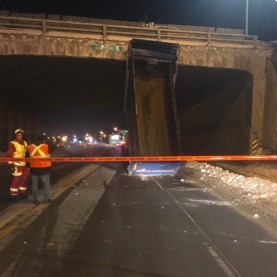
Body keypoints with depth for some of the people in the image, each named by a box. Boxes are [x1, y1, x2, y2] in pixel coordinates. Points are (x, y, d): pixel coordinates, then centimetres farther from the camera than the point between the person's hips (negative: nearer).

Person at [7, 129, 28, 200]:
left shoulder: (25, 143, 12)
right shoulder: (12, 144, -10)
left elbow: (27, 153, 21)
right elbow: (9, 155, -12)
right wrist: (11, 164, -18)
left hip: (23, 164, 7)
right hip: (16, 164, -7)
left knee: (24, 178, 11)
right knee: (17, 179, -10)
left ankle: (22, 192, 25)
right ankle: (14, 194, 1)